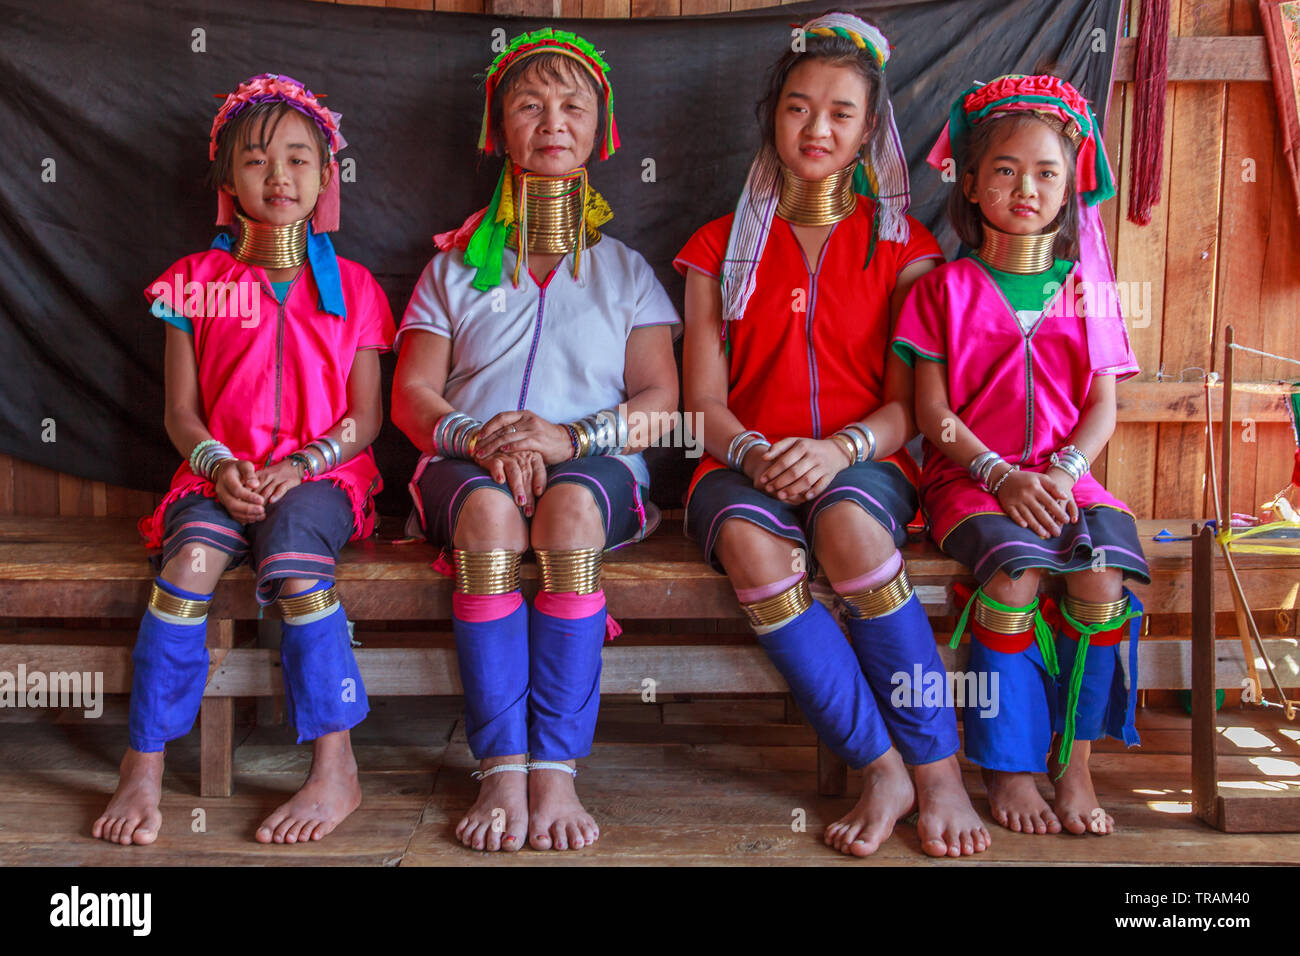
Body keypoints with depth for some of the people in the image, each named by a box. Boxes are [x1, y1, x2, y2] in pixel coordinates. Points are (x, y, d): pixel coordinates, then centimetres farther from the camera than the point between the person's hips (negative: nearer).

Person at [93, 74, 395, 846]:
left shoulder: (352, 287, 10)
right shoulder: (197, 282, 13)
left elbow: (366, 417, 4)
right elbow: (181, 411, 8)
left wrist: (300, 465, -13)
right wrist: (217, 463, -13)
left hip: (322, 473, -1)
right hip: (221, 473, 2)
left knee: (295, 557, -34)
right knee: (191, 558, -31)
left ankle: (336, 771, -27)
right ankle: (145, 769, -20)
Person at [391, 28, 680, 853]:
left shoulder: (626, 271, 19)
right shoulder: (457, 265, 21)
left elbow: (661, 403, 5)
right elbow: (412, 395, 10)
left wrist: (568, 437, -15)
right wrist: (476, 439, -14)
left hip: (595, 467, 0)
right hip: (468, 464, 1)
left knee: (571, 505, -37)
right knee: (488, 507, -36)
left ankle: (557, 772, -35)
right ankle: (503, 772, -35)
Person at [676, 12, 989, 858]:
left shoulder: (901, 247, 12)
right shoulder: (721, 247, 14)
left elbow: (907, 402, 3)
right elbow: (705, 401, 6)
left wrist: (840, 448, -18)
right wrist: (751, 453, -16)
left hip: (866, 462, -1)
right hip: (746, 463, 1)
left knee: (847, 521, -37)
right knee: (749, 541, -35)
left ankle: (939, 768, -24)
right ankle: (881, 768, -25)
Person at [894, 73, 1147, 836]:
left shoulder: (1086, 289, 13)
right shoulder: (946, 289, 5)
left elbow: (1103, 407, 8)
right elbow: (933, 411, -1)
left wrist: (1062, 473, -11)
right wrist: (1001, 475, -14)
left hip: (1064, 475, 3)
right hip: (971, 474, -2)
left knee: (1102, 575, -26)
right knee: (1015, 573, -30)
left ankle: (1075, 764, -7)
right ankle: (1010, 769, -13)